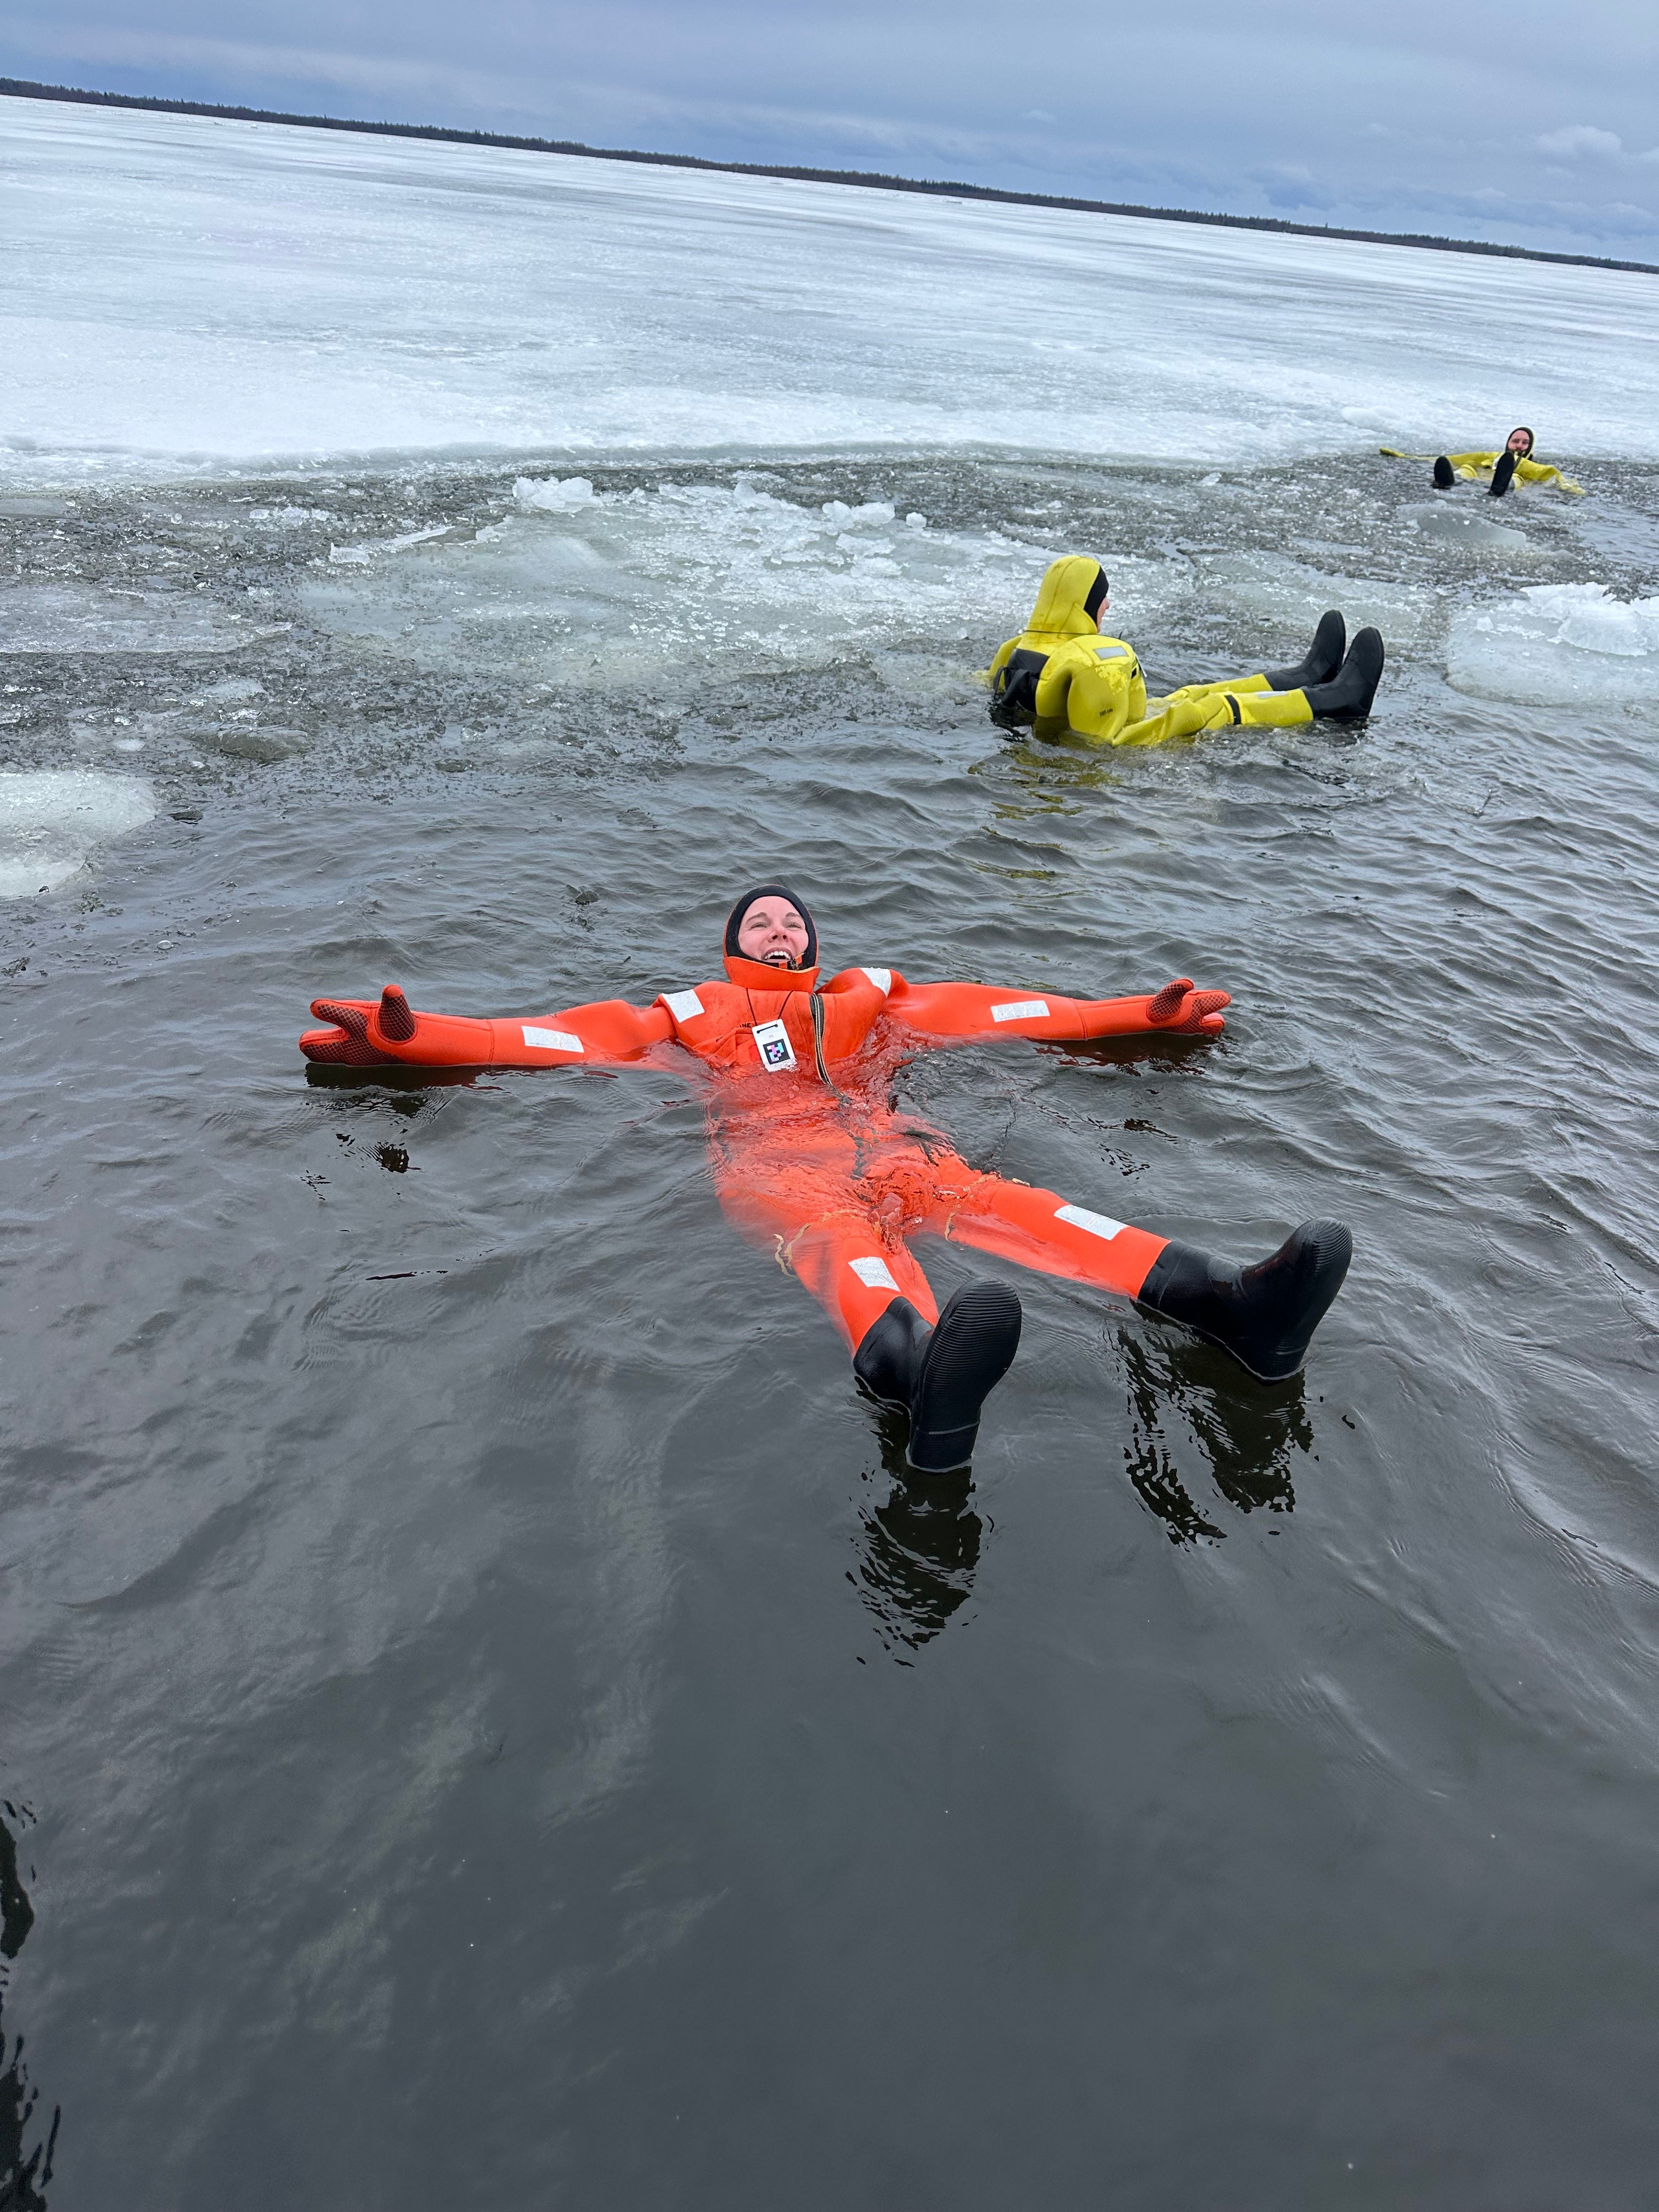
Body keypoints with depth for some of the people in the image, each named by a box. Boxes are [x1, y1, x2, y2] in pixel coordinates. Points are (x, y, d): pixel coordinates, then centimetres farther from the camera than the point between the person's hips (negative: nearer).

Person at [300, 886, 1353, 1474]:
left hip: (879, 1141, 2)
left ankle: (1224, 1302, -51)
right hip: (771, 1158, -2)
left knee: (997, 1201, -28)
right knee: (845, 1234, -37)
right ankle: (918, 1373, -74)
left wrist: (1138, 1017, 24)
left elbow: (993, 1009, 29)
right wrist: (410, 1037, 12)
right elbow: (573, 1034, 22)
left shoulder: (873, 995, 34)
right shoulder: (696, 1011, 30)